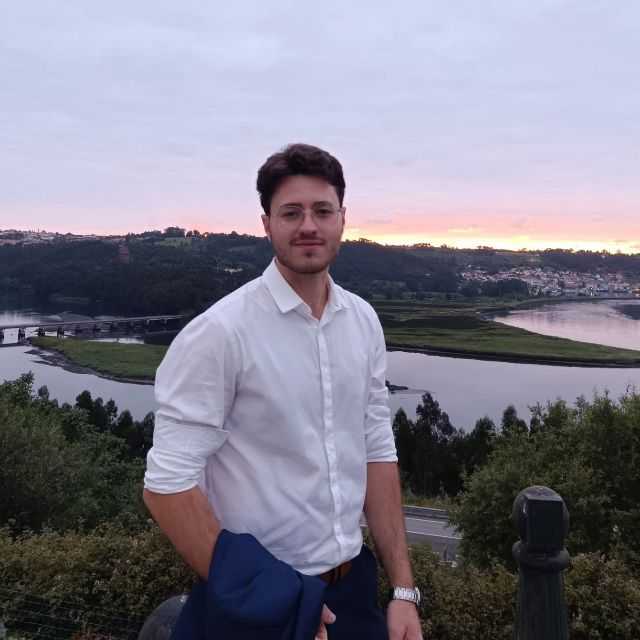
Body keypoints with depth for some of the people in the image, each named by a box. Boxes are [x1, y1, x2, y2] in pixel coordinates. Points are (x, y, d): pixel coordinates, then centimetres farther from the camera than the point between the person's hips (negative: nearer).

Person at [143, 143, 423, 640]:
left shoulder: (364, 321, -2)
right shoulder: (219, 333, -19)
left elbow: (378, 453, 2)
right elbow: (168, 486, -19)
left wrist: (403, 590, 1)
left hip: (355, 581, 5)